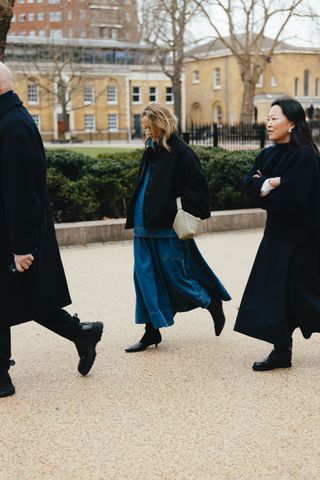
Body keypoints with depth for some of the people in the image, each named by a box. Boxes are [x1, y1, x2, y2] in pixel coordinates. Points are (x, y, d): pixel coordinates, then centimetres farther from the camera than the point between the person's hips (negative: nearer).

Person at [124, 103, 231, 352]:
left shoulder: (181, 152, -12)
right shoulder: (151, 150, 13)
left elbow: (197, 187, -14)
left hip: (169, 228, -8)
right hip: (145, 225, 8)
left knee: (175, 276, 1)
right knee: (146, 276, 6)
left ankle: (214, 303, 26)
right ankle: (152, 331, 14)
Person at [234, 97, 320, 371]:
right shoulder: (268, 155, 9)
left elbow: (290, 198, -21)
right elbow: (250, 184, -2)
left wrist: (265, 186, -7)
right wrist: (273, 182, -19)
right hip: (277, 234, 8)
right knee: (274, 292, 7)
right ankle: (281, 353, 15)